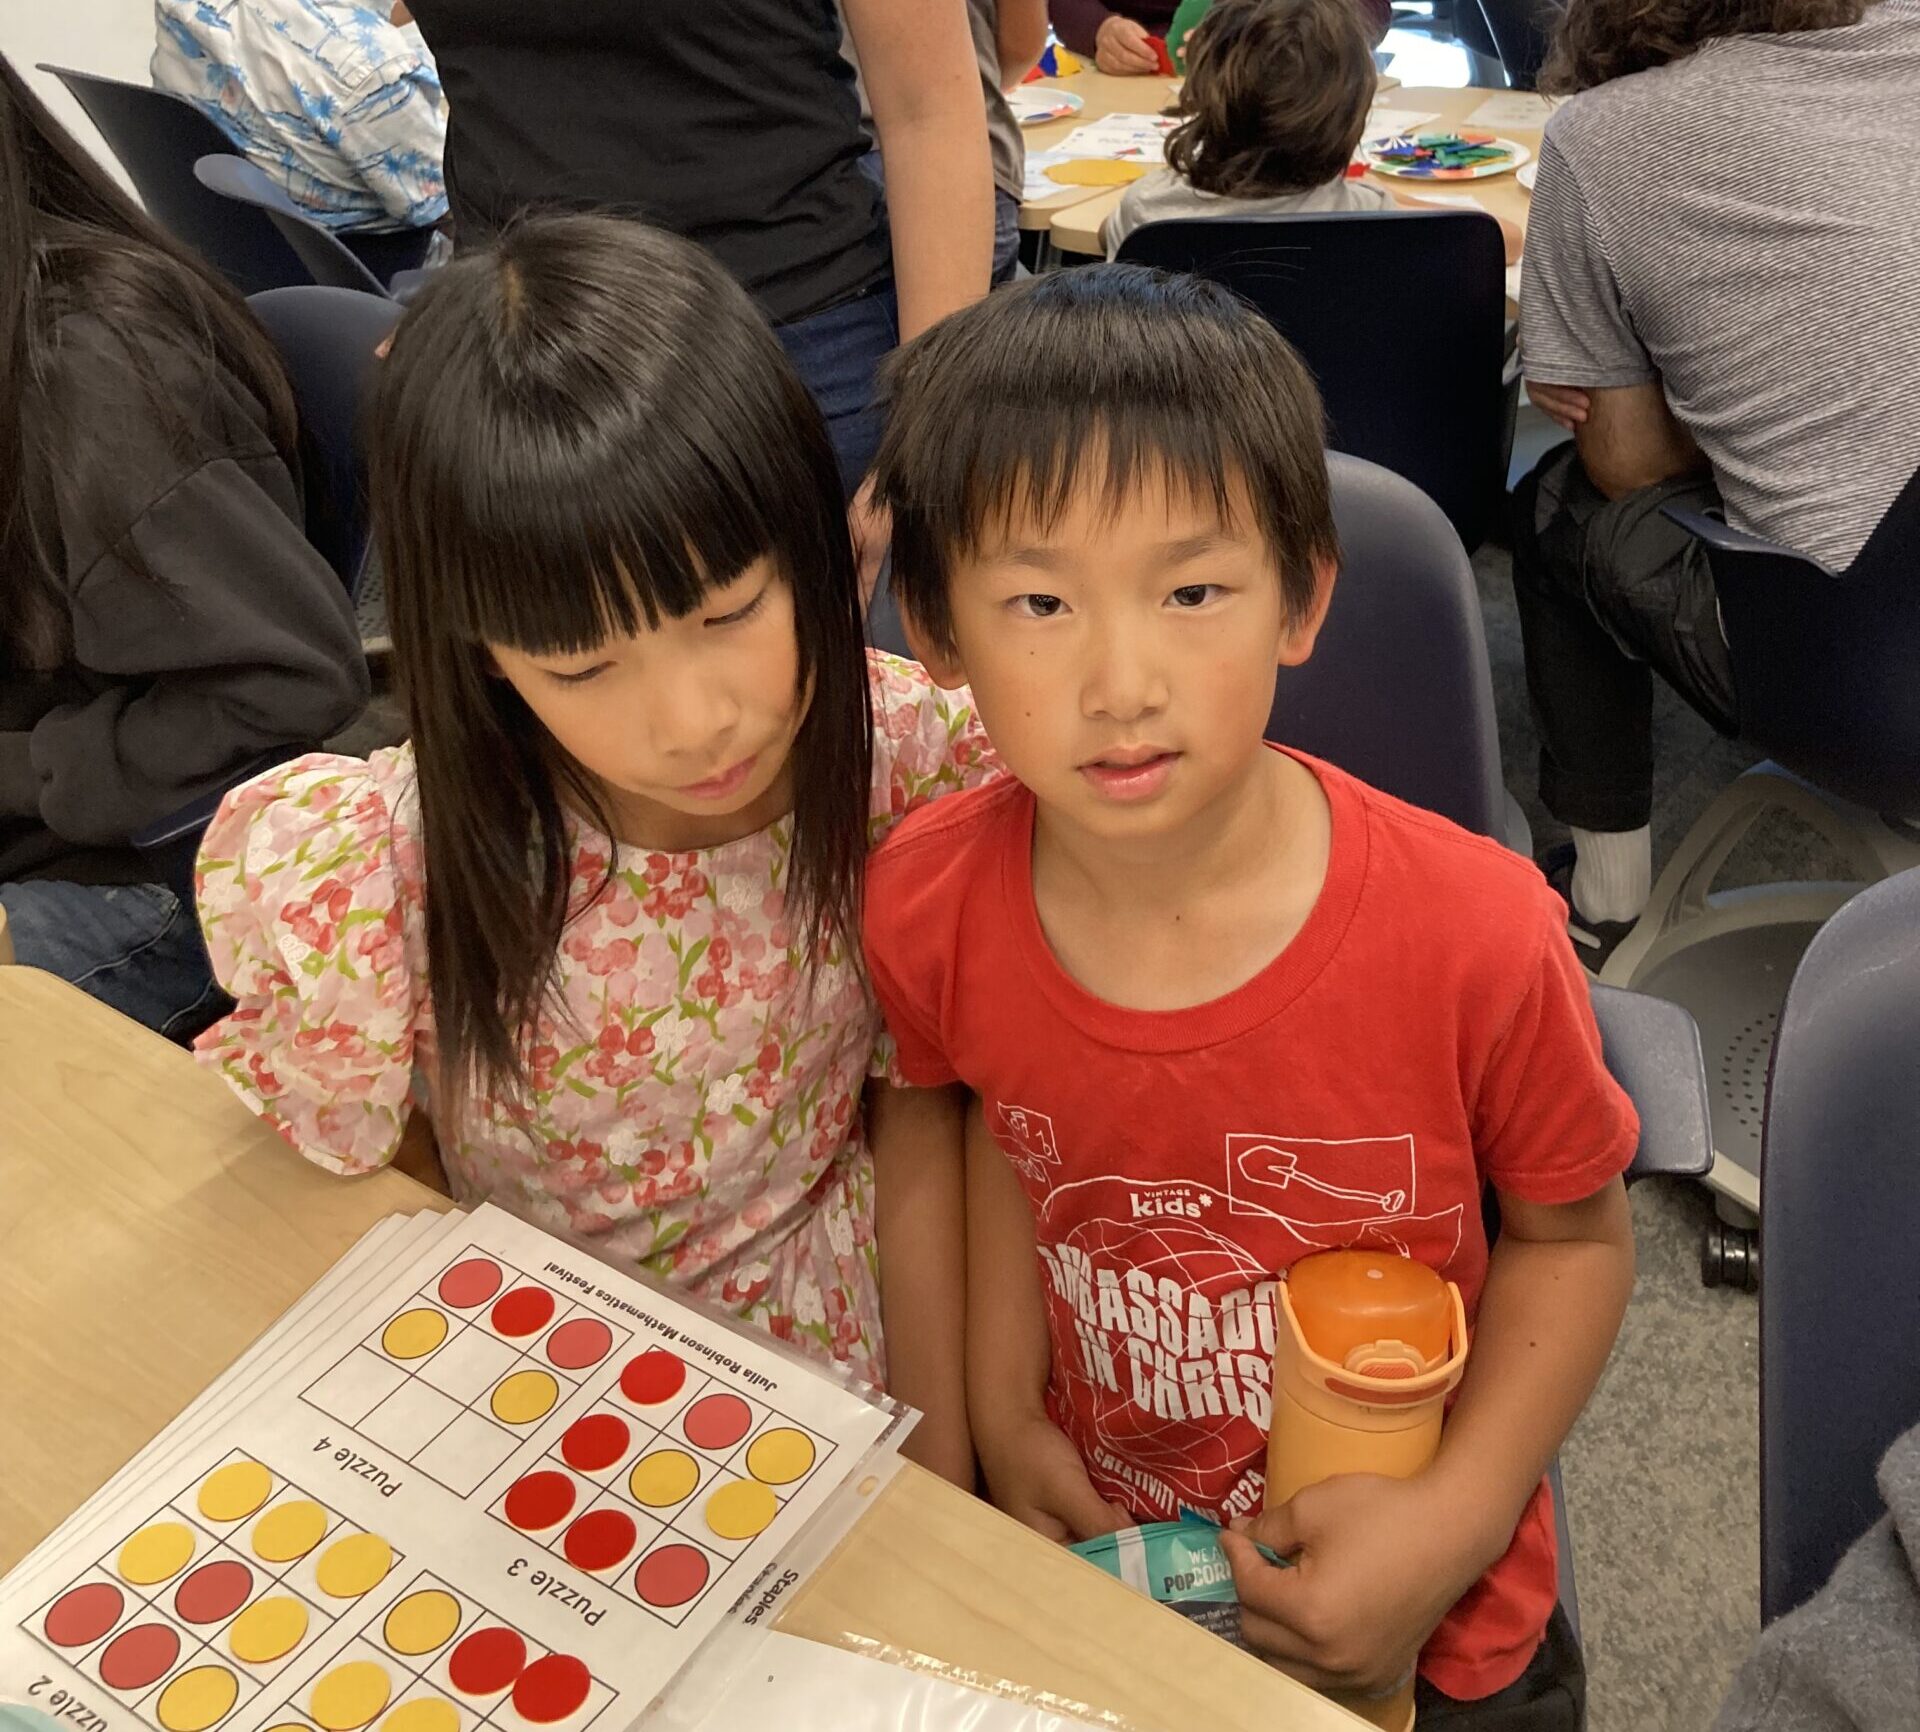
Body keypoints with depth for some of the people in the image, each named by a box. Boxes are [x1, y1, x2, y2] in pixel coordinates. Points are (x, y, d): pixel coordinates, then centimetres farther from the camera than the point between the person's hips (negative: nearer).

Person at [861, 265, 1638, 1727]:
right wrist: (1002, 1408, -4)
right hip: (1098, 1558, 3)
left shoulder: (1474, 936, -28)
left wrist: (1457, 1521, -18)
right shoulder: (928, 907, -21)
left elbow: (1575, 1232, -10)